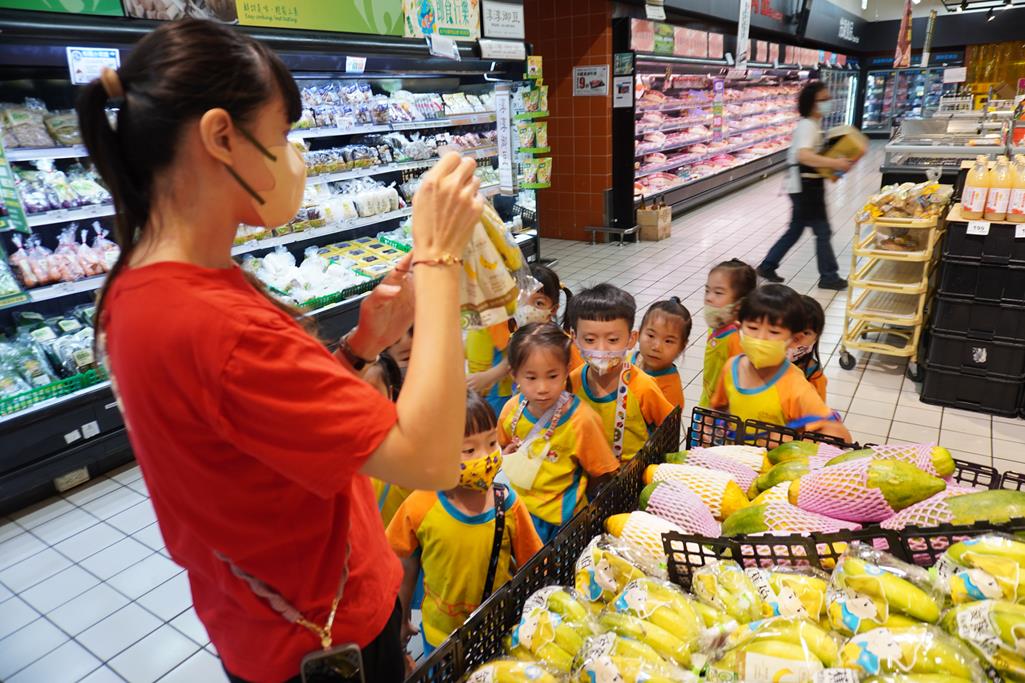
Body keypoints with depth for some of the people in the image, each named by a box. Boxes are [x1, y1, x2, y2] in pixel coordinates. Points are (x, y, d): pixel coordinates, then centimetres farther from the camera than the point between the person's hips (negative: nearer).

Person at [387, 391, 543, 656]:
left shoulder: (507, 504, -19)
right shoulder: (419, 508, -20)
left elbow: (530, 566, -7)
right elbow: (406, 568, -4)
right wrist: (401, 622, 8)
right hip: (440, 635, 0)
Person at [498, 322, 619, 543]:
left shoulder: (582, 420, -18)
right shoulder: (512, 409, -7)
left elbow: (600, 475, -7)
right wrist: (507, 457, -5)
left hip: (557, 518, -3)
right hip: (514, 505, 4)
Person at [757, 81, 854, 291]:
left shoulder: (814, 124, 14)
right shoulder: (808, 126, -19)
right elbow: (803, 155, -36)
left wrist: (833, 164, 12)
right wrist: (835, 163, -38)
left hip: (808, 185, 10)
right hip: (805, 186, -10)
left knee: (795, 230, 15)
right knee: (822, 231, 0)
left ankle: (767, 266, 21)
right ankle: (829, 276, 11)